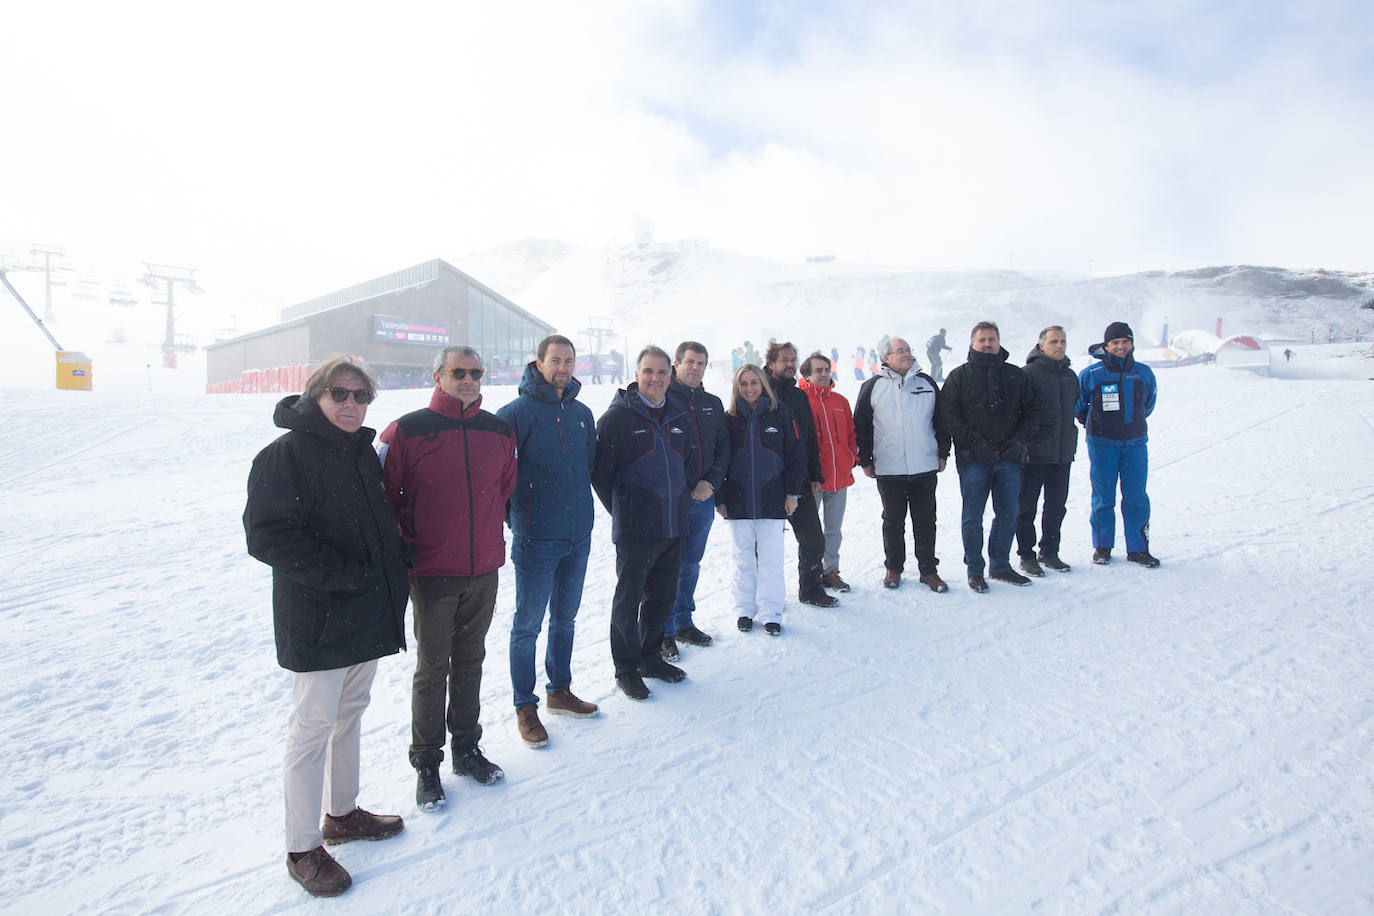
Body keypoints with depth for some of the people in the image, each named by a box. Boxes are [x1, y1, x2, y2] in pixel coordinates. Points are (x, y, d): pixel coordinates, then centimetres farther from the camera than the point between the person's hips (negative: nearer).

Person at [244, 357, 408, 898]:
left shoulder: (363, 453, 10)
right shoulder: (285, 455, -13)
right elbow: (267, 535, -21)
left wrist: (395, 564, 6)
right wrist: (343, 573, -22)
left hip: (368, 615, 8)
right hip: (317, 622, -8)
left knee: (350, 715, 20)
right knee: (312, 728, 3)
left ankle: (342, 814, 38)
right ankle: (303, 850, 19)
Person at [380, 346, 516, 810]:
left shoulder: (499, 431, 4)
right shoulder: (407, 431, -10)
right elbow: (384, 495, -5)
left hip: (484, 571, 4)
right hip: (432, 573, -4)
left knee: (470, 660, 16)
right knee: (432, 667, 7)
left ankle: (467, 747, 32)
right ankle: (426, 762, 23)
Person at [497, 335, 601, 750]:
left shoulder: (582, 413, 9)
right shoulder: (517, 412, -10)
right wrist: (511, 515, -6)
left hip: (578, 536, 6)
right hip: (537, 540, -6)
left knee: (566, 618, 18)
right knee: (528, 625, 5)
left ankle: (560, 690, 35)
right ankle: (525, 707, 19)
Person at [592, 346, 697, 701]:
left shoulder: (679, 415, 10)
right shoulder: (617, 417, -9)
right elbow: (600, 471, -9)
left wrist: (682, 497, 12)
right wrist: (621, 510, -6)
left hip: (675, 526, 6)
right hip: (635, 530, -6)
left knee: (664, 595, 17)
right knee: (628, 599, 6)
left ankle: (650, 657, 34)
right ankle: (626, 668, 21)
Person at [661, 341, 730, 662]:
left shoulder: (713, 404, 12)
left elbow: (723, 447, 12)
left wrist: (711, 482, -4)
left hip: (703, 499, 5)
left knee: (691, 565, 15)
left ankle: (683, 623, 30)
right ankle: (664, 633, 13)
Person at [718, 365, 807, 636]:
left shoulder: (780, 413, 1)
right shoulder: (730, 418, 5)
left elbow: (796, 453, 2)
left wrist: (793, 491, -2)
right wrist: (720, 498, 2)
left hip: (772, 498, -1)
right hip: (738, 499, 1)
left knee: (771, 557, 3)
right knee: (743, 557, 10)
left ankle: (770, 612, 14)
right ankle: (745, 609, 22)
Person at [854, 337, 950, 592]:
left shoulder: (927, 383, 9)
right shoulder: (873, 387, 2)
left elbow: (941, 420, 14)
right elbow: (862, 426, 4)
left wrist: (943, 453, 10)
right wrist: (865, 461, 2)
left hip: (925, 468, 2)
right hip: (888, 470, -2)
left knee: (925, 521, 8)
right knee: (893, 522, 9)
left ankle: (928, 570, 19)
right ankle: (893, 569, 22)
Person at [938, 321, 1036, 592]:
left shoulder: (1016, 375, 13)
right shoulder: (960, 376, 3)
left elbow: (1029, 411, 12)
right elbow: (949, 415, -5)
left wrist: (1019, 440, -4)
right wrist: (976, 442, -13)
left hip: (1009, 458, 3)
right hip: (973, 459, -3)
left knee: (1008, 514, 9)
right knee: (973, 517, 2)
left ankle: (1000, 565, 25)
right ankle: (975, 570, 14)